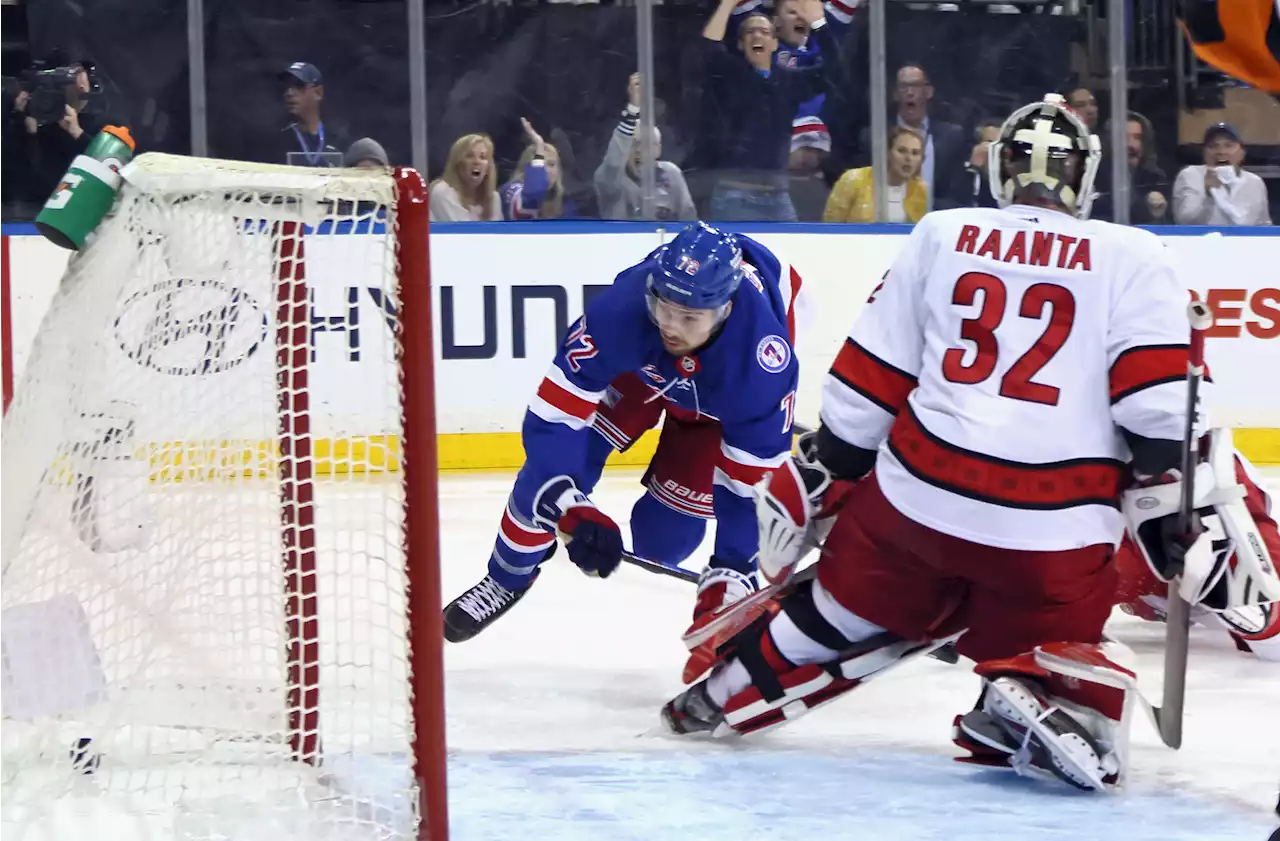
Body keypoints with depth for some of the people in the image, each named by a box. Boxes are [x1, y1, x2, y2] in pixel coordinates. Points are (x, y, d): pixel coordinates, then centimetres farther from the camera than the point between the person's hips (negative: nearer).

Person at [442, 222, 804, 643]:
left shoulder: (765, 365, -43)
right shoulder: (620, 308, -42)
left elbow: (755, 478, -34)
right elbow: (551, 418, -39)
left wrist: (729, 575, -38)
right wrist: (572, 510, -50)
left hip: (727, 391, -1)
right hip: (637, 360, 1)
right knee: (551, 462, -8)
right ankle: (507, 578, 15)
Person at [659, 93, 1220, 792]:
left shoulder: (942, 236, 8)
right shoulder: (1131, 256, 1)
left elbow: (871, 376, 10)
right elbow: (1157, 400, -8)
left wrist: (819, 477, 19)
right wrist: (1171, 507, 1)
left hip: (919, 490, 3)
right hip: (1056, 527, -3)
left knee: (845, 608, 26)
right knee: (1060, 645, 13)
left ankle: (725, 697, 37)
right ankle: (1049, 699, -17)